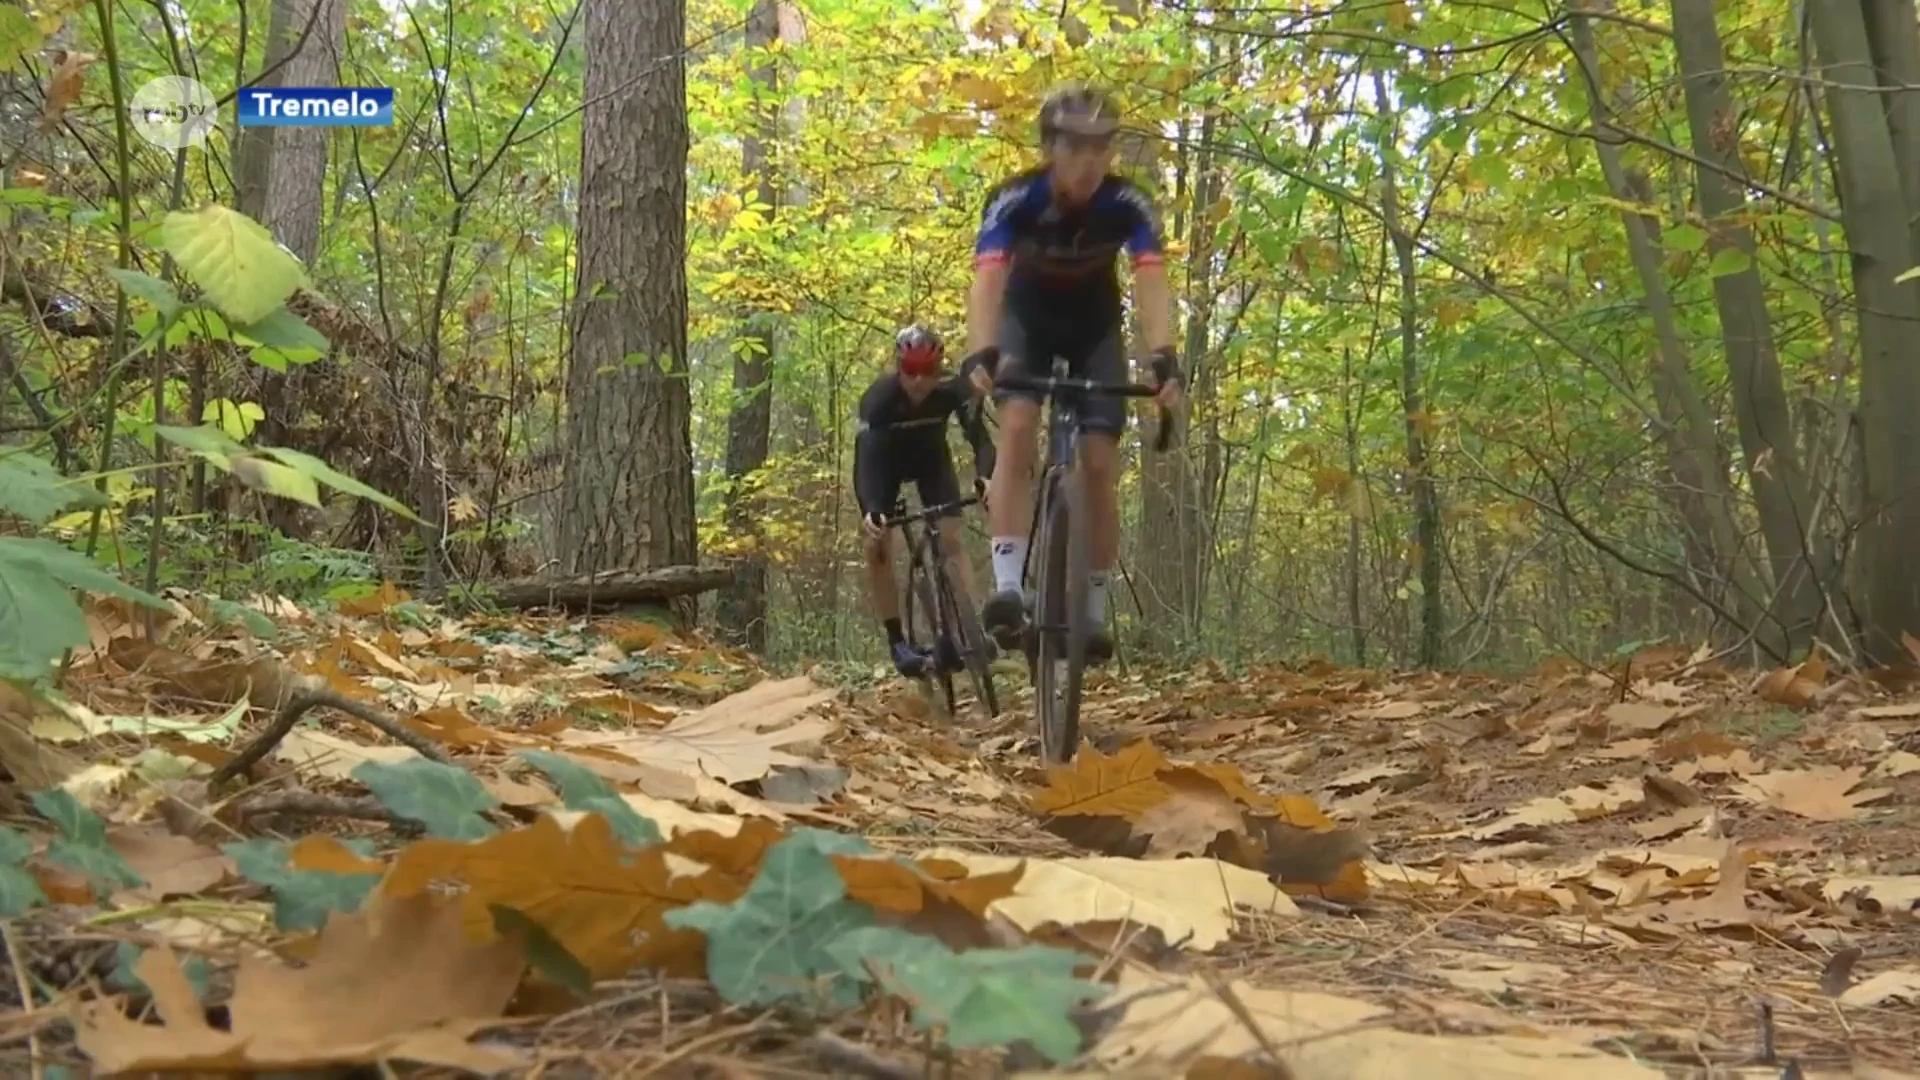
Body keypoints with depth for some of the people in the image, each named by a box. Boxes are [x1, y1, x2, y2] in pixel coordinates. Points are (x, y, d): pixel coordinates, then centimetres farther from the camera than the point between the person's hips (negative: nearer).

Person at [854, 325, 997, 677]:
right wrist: (870, 510, -60)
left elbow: (979, 435, -35)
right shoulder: (878, 397, -37)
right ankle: (897, 643, -8)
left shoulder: (953, 389, -32)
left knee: (951, 540, -15)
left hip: (931, 457, 1)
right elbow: (864, 457, -43)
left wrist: (983, 477, -57)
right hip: (885, 462, -1)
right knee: (877, 547, -15)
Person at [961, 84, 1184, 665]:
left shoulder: (1129, 205, -27)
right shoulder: (1014, 200, -30)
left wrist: (1164, 360, -56)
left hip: (1095, 328, 1)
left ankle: (1096, 609, 3)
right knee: (1018, 430, -26)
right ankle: (1007, 587, -28)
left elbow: (1151, 284, -39)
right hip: (1027, 321, -1)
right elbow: (988, 281, -43)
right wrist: (981, 355, -60)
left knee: (1099, 463, -9)